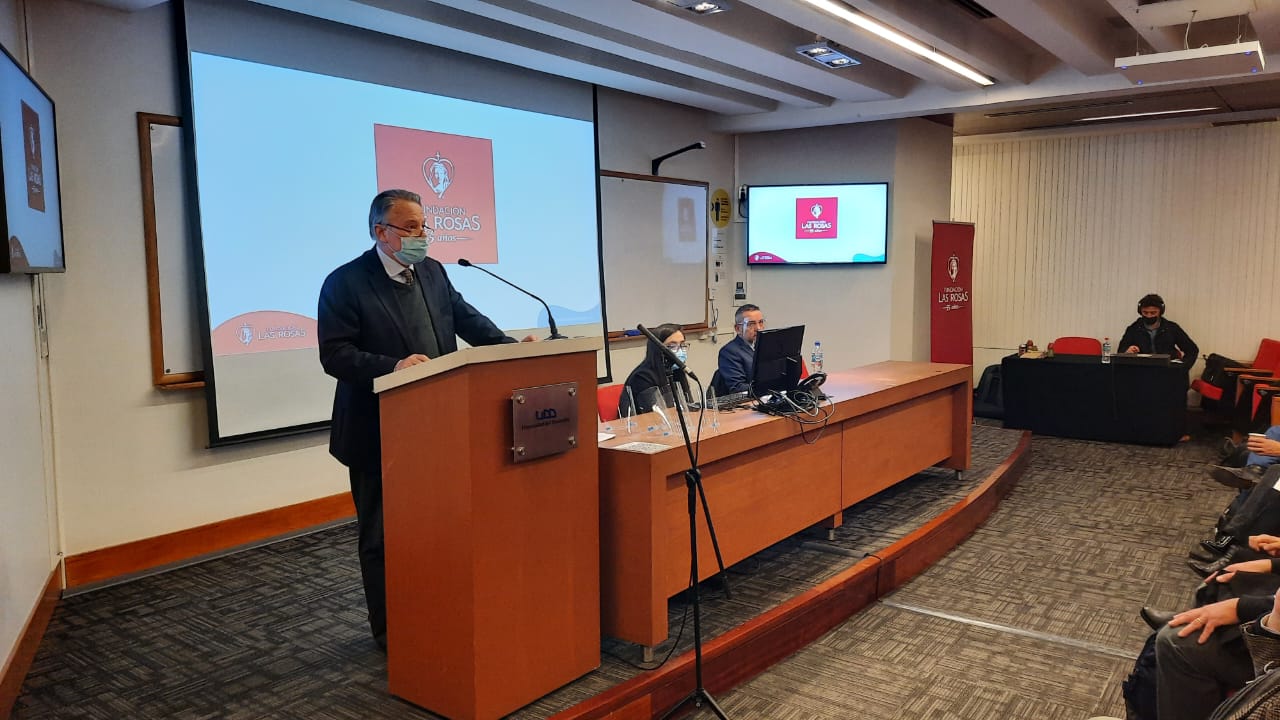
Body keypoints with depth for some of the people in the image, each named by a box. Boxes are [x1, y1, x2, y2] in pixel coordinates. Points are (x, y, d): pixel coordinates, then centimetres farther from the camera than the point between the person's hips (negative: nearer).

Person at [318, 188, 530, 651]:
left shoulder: (432, 272, 7)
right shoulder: (345, 283, -12)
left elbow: (467, 319, 9)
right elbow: (334, 354, -18)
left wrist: (513, 348, -6)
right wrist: (393, 366, -31)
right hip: (379, 433, -6)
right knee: (382, 534, 9)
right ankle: (389, 630, 24)